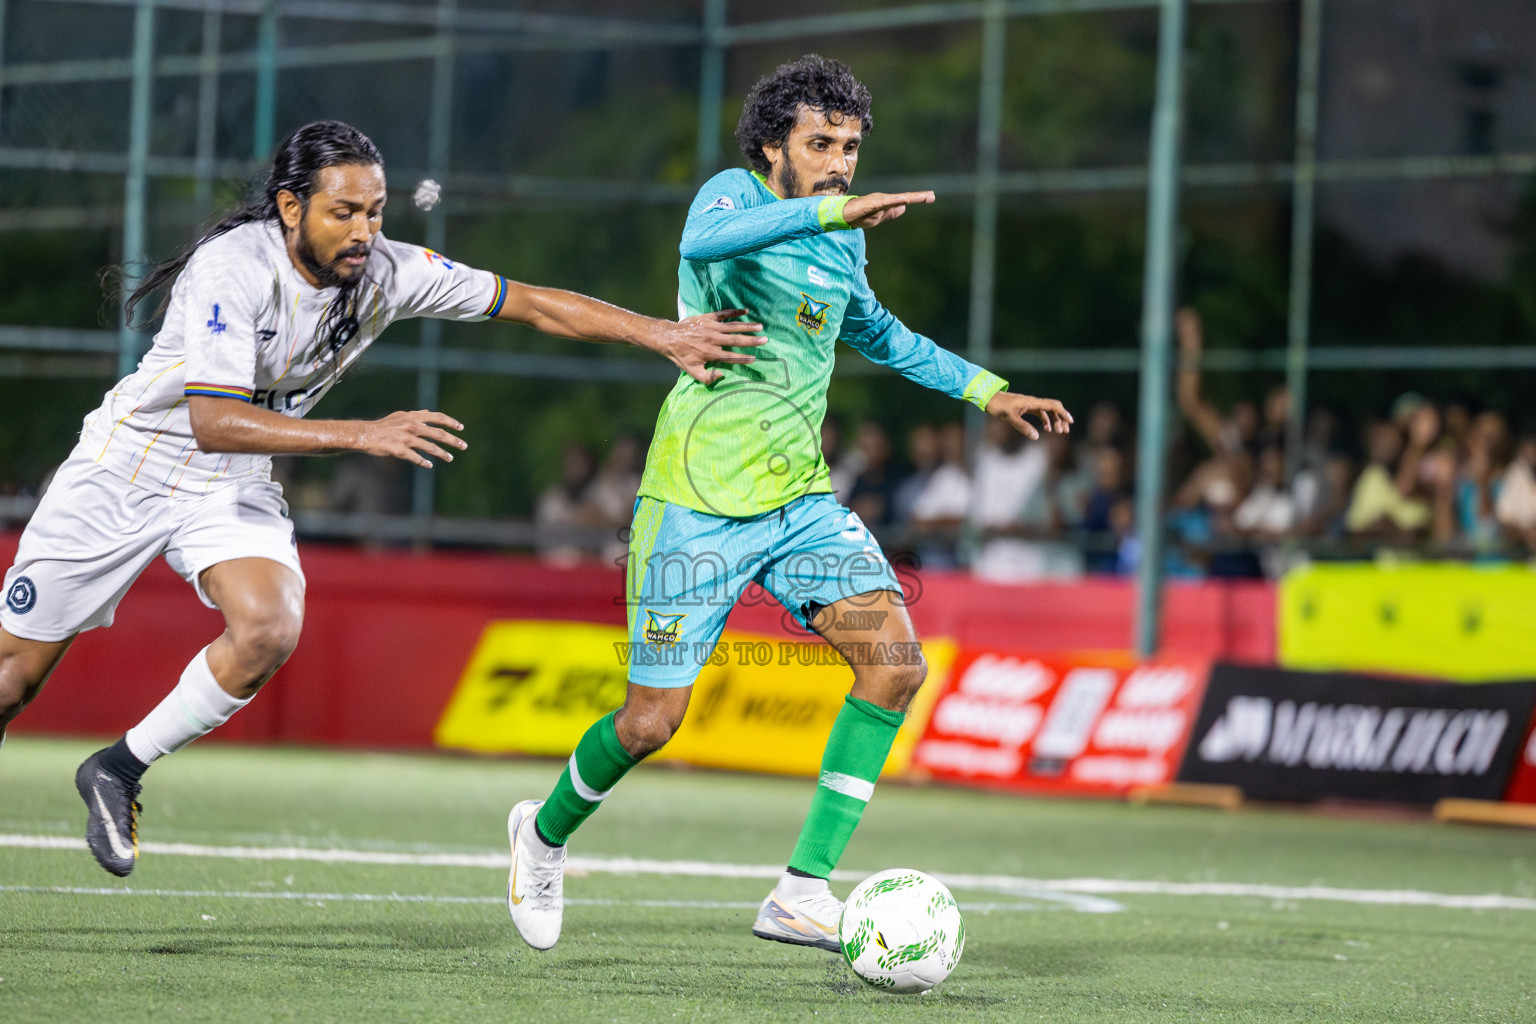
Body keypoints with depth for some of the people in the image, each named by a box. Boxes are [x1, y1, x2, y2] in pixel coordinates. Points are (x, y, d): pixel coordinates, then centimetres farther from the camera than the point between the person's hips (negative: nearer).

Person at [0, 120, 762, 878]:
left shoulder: (386, 272, -12)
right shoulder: (231, 269, -28)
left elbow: (533, 304, -4)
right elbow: (213, 420, -36)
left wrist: (661, 334, -12)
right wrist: (362, 436, -42)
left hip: (235, 486, 4)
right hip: (129, 467, -4)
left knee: (268, 631, -23)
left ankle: (119, 770, -5)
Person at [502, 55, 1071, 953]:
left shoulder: (843, 239, 11)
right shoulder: (733, 196, -10)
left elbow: (874, 330, 32)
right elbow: (706, 242, -36)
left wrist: (986, 390, 27)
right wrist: (833, 209, -47)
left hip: (799, 496, 6)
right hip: (699, 503, -6)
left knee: (896, 660, -14)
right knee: (651, 722, -2)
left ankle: (804, 895, -12)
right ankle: (547, 835, 30)